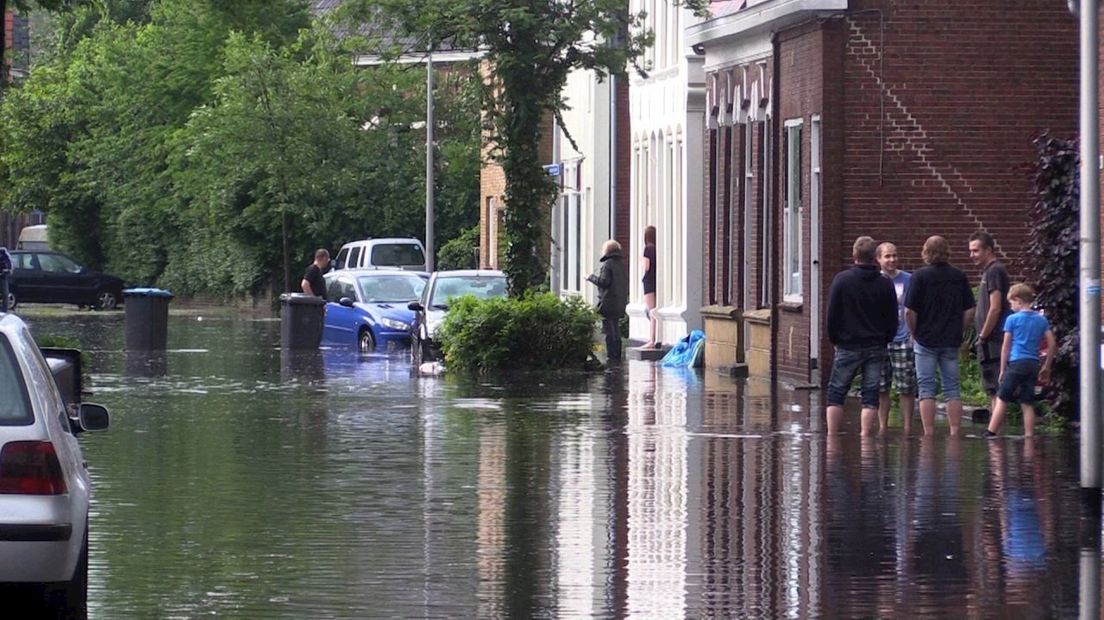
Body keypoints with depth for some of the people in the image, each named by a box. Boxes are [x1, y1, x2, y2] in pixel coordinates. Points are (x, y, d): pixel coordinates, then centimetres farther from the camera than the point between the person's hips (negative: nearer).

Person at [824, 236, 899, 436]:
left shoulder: (842, 280, -6)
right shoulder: (885, 284, 1)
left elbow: (832, 315, -5)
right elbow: (893, 318, 5)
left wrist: (835, 340, 7)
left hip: (848, 346, -2)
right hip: (876, 348, 2)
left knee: (836, 392, 6)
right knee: (870, 395, 3)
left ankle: (832, 435, 0)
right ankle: (866, 435, -3)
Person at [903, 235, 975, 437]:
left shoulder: (920, 276, -9)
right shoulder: (959, 276, 3)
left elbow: (909, 311, -11)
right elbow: (968, 310, 5)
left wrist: (914, 334, 3)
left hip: (926, 339, -3)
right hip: (952, 341, 3)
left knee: (926, 389, 1)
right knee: (952, 388, 8)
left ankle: (929, 435, -3)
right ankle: (955, 433, 5)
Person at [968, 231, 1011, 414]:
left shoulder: (994, 271, -11)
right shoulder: (989, 271, 19)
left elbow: (995, 308, -18)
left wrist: (983, 337, -14)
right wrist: (982, 337, 18)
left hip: (993, 342, -10)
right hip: (992, 342, 10)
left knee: (995, 390, -10)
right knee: (993, 390, 11)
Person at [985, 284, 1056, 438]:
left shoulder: (1012, 319, 0)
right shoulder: (1041, 320, 12)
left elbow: (1006, 346, 2)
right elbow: (1052, 344, 10)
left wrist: (1002, 369, 7)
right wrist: (1046, 367, 16)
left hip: (1016, 362, -4)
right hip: (1033, 364, 4)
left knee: (1002, 399, -1)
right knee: (1028, 403, 6)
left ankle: (991, 432, -2)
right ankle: (1029, 435, 2)